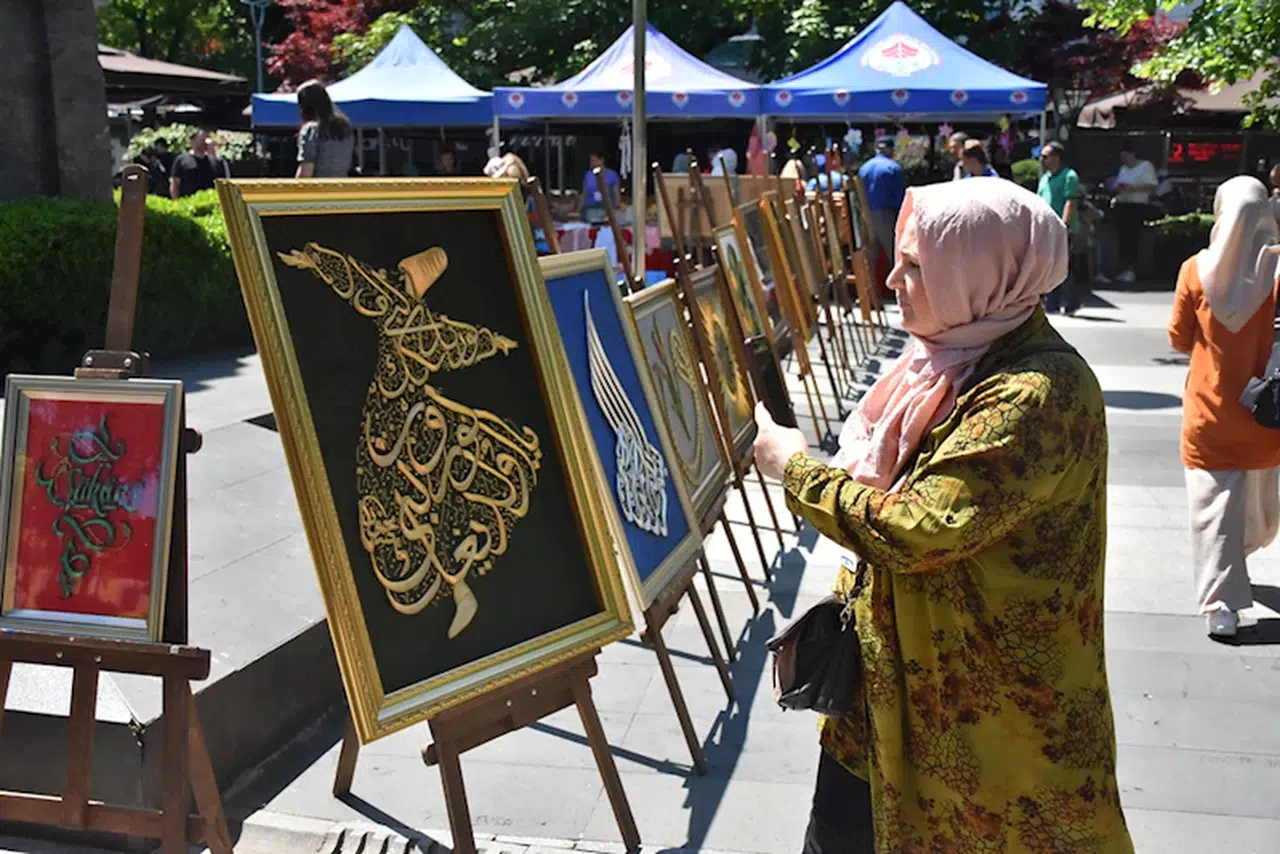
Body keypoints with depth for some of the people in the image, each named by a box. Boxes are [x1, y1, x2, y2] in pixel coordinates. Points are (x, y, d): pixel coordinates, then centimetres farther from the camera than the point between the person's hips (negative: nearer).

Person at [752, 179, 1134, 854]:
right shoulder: (959, 355, 4)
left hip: (984, 694, -8)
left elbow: (911, 532, -27)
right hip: (891, 659, 8)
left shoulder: (1036, 395, -26)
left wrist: (795, 466, -15)